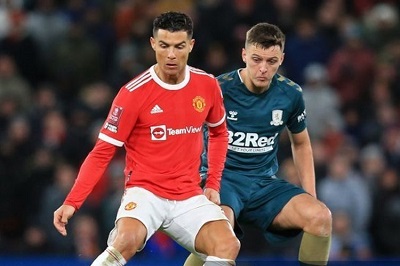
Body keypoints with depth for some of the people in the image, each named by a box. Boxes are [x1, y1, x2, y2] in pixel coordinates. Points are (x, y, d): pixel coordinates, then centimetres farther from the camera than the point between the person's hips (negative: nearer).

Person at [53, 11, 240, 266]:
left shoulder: (207, 85, 2)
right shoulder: (133, 93, -10)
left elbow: (219, 132, 23)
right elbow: (102, 152, -7)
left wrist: (213, 183, 13)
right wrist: (72, 202, -17)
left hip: (190, 197, 4)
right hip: (145, 192, -4)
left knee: (228, 245, -23)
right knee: (126, 241, -35)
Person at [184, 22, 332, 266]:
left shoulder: (291, 94, 2)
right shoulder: (219, 89, -10)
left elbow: (301, 144, 19)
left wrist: (310, 198, 11)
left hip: (266, 182, 4)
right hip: (222, 177, -4)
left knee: (321, 216, -21)